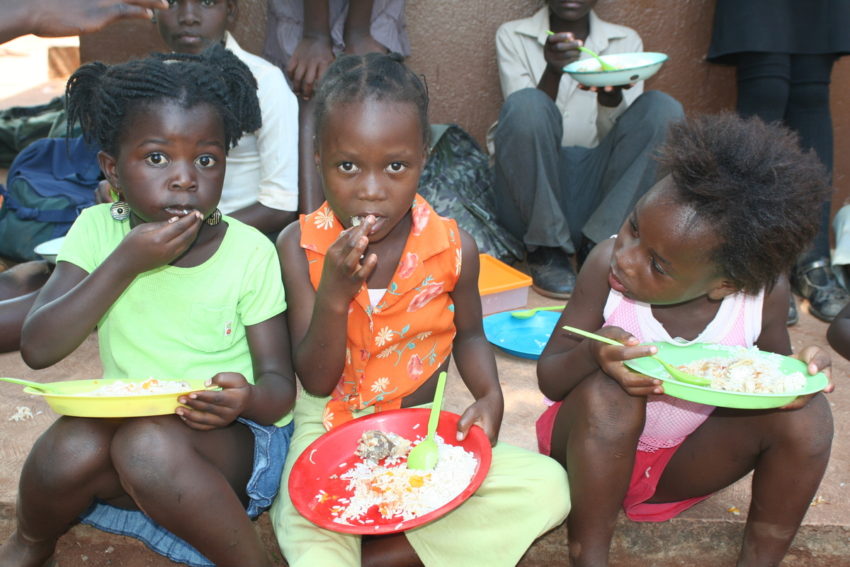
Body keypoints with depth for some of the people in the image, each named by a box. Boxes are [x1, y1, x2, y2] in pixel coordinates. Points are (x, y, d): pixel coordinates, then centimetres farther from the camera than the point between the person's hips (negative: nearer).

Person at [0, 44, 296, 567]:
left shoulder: (250, 253, -11)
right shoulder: (99, 230, -4)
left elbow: (280, 382, -9)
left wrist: (247, 400, -33)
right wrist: (125, 263, -23)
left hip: (234, 444, -3)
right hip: (125, 424, 3)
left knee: (150, 444, -32)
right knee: (73, 444, -27)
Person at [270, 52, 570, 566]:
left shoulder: (454, 248, -10)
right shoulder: (301, 247, -12)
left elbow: (468, 333, 11)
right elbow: (316, 382, -11)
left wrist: (490, 396, -10)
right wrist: (334, 296, -29)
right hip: (330, 428, -3)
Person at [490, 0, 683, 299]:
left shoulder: (626, 40, 11)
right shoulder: (513, 36, 6)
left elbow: (617, 134, 2)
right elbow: (526, 117, -6)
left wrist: (611, 93, -19)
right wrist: (553, 71, -25)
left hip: (595, 187, 2)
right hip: (532, 196, -2)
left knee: (662, 108, -18)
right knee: (527, 105, -29)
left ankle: (598, 245, -19)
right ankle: (545, 250, -16)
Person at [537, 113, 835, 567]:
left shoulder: (765, 292, -18)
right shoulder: (605, 266, -25)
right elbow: (548, 377, -18)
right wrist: (592, 354, -42)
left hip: (682, 463, 2)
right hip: (594, 457, -2)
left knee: (807, 413, -18)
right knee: (607, 394, -35)